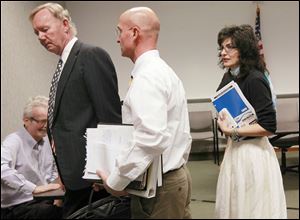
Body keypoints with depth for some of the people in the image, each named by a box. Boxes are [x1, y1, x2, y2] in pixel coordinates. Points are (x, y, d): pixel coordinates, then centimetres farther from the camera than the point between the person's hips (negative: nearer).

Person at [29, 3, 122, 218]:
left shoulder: (92, 55, -11)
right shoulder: (65, 63, 16)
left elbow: (110, 116, -16)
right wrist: (64, 172, 11)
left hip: (92, 171, -8)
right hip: (77, 173, 9)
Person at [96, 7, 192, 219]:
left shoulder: (146, 76, -18)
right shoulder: (165, 72, 13)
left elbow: (152, 138, -30)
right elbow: (182, 134, 16)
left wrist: (115, 181, -22)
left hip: (157, 186, -9)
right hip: (178, 176, 9)